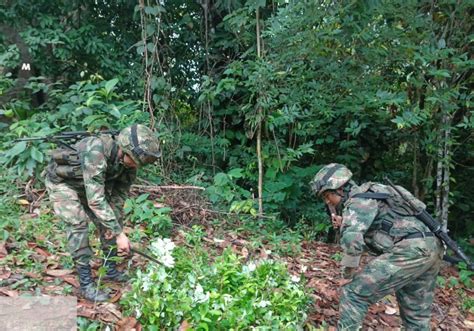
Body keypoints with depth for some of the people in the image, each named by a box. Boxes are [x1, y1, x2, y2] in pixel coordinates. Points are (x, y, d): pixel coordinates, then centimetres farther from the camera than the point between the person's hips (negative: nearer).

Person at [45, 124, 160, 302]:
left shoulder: (128, 158, -20)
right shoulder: (96, 153, -43)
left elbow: (120, 192, -6)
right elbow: (95, 200, -44)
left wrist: (114, 224, -11)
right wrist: (119, 233, -42)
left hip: (90, 184, 7)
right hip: (62, 181, -6)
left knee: (107, 221, 1)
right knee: (78, 224, -19)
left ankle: (111, 270, 17)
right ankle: (86, 284, -8)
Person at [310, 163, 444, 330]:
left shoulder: (359, 199, -7)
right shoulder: (367, 196, 23)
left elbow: (351, 239, -23)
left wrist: (348, 267, -8)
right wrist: (344, 223, 18)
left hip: (411, 250, -11)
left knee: (353, 293, -6)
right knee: (416, 315, 21)